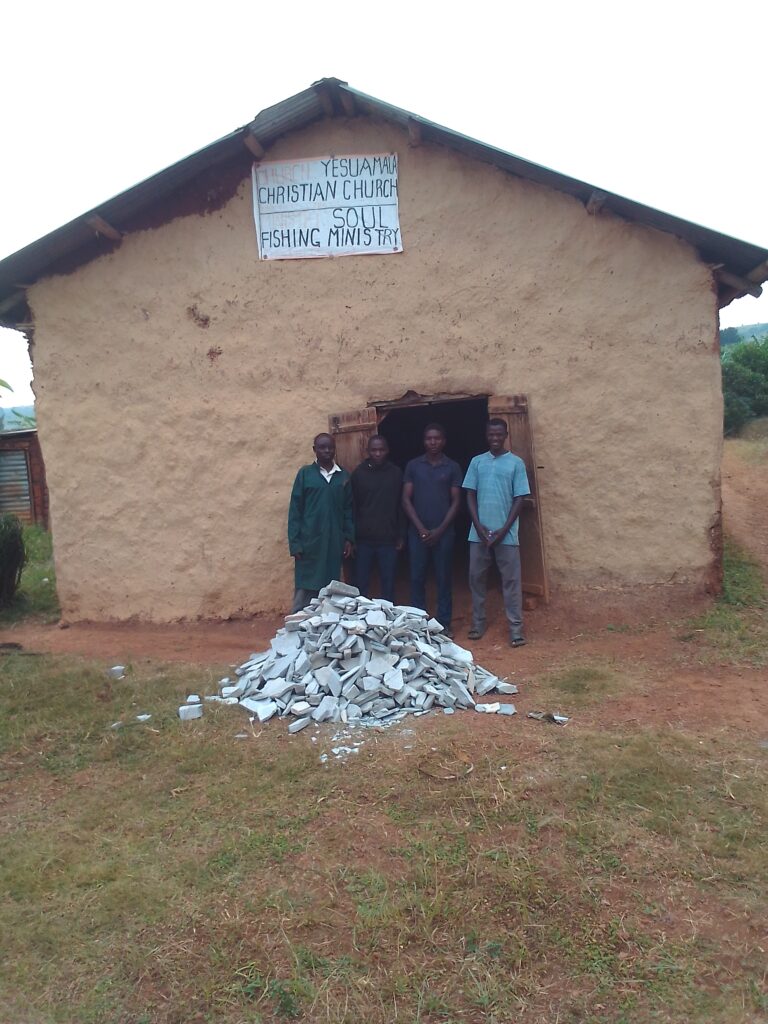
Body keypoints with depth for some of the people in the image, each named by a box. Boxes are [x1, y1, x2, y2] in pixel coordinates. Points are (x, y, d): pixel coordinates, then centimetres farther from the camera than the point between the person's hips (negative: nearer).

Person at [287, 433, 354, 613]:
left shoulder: (343, 476, 8)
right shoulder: (305, 473, -1)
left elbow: (349, 509, 11)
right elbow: (295, 510, -2)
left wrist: (349, 537, 3)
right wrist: (295, 543, -8)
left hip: (334, 543, 3)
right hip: (310, 542, -3)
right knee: (305, 591, -2)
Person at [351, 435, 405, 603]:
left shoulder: (396, 473, 3)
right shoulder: (359, 473, 3)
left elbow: (401, 506, 6)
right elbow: (352, 506, 3)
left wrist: (401, 535, 2)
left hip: (388, 539, 0)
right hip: (363, 539, 0)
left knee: (388, 584, 5)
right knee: (361, 584, 4)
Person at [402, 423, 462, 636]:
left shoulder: (453, 467, 4)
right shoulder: (413, 465, 5)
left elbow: (456, 502, 1)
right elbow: (406, 499, 2)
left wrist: (440, 530, -8)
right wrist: (421, 528, -8)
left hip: (443, 532, -1)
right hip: (418, 532, 1)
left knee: (443, 579, 4)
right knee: (417, 578, 5)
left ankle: (444, 624, 13)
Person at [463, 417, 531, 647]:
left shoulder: (516, 463, 1)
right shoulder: (477, 462, 8)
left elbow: (519, 499, -2)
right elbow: (470, 496, 6)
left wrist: (504, 529, -10)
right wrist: (479, 526, -6)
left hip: (505, 533, -2)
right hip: (479, 532, 3)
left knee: (511, 581, 0)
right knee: (476, 578, 8)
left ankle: (516, 628, 4)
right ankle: (478, 624, 20)